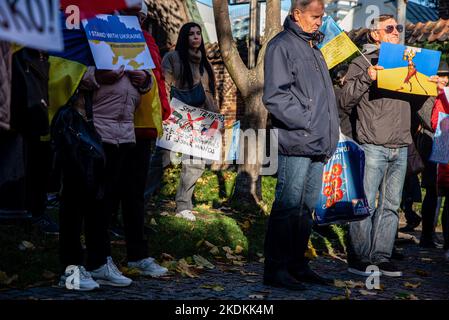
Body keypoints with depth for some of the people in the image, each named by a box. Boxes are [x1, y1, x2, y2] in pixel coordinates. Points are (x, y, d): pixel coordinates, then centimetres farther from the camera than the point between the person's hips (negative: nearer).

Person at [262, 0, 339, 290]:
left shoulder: (313, 48, 21)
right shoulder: (282, 46, -7)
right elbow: (275, 97, -15)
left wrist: (328, 137, 15)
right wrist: (306, 125, -17)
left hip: (318, 146, 9)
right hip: (296, 145, -9)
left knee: (307, 207, 12)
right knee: (288, 206, -7)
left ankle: (297, 265, 20)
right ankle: (275, 269, -2)